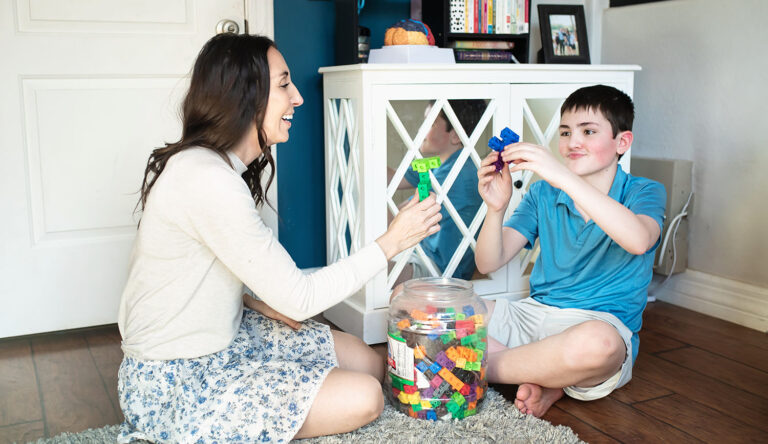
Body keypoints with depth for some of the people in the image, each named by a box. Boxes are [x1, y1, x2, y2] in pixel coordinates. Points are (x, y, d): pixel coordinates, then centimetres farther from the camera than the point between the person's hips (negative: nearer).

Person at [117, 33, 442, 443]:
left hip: (220, 337, 9)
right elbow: (299, 299, -25)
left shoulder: (216, 164, 4)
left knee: (369, 362, 9)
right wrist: (390, 243, -17)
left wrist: (254, 300, -3)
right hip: (175, 383, -9)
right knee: (363, 398, -13)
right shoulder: (207, 179, -28)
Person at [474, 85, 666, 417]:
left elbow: (639, 240, -26)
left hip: (602, 322, -3)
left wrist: (563, 176, -31)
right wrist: (496, 208, -18)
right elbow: (488, 263, 2)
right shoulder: (543, 194, 10)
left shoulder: (644, 193, 1)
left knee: (596, 342, -43)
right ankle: (542, 378, -15)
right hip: (534, 313, 4)